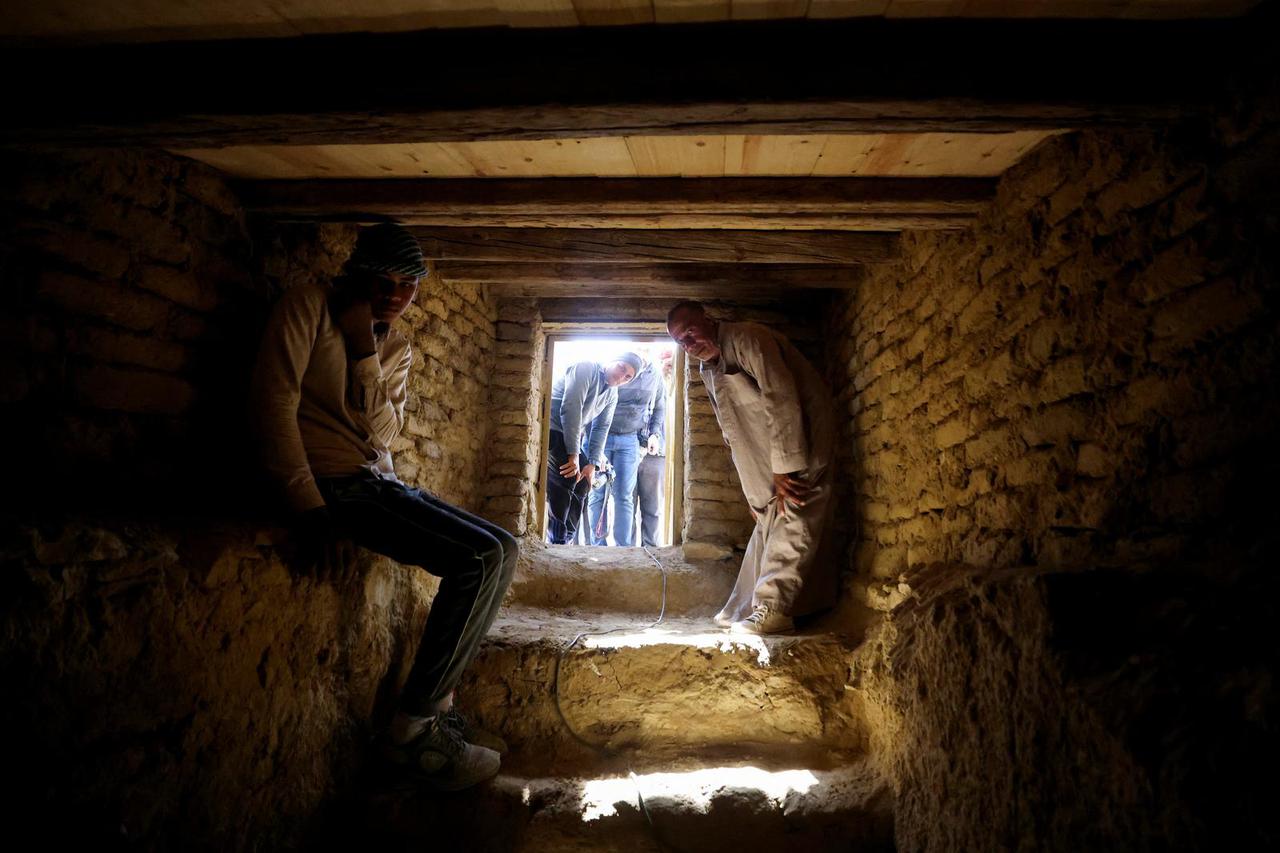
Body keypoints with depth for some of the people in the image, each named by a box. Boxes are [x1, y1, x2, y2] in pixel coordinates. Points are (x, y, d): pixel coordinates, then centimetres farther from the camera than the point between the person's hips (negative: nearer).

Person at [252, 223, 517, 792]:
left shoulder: (397, 348, 15)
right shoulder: (310, 305, -4)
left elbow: (383, 432, 0)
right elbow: (274, 401, -13)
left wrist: (365, 346, -12)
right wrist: (310, 508, -20)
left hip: (379, 483, 8)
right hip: (333, 483, -8)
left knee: (500, 550, 2)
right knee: (482, 558, -20)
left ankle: (437, 707, 9)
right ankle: (414, 729, -7)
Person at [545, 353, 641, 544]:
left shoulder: (612, 395, 9)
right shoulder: (586, 369, -16)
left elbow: (600, 428, 7)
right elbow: (570, 409, -24)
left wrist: (593, 463, -5)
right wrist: (573, 455, -25)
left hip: (570, 436, 9)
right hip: (552, 430, -9)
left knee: (583, 482, 6)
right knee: (563, 484, -17)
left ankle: (567, 538, 15)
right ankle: (558, 541, -8)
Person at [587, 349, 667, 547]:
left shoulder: (655, 374, 3)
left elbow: (660, 407, 18)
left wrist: (655, 433, 4)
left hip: (631, 439, 2)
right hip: (601, 436, -2)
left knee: (624, 495, -1)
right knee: (597, 494, -1)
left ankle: (623, 548, 5)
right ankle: (598, 547, 8)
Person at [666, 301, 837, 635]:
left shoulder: (746, 339, -18)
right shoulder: (708, 369, 10)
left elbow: (781, 398, -25)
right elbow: (734, 434, 13)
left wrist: (784, 469, -25)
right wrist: (757, 486, 10)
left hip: (801, 439, -9)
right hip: (768, 451, 9)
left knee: (791, 523, -10)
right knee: (770, 523, 11)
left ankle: (772, 609, -7)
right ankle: (747, 608, 17)